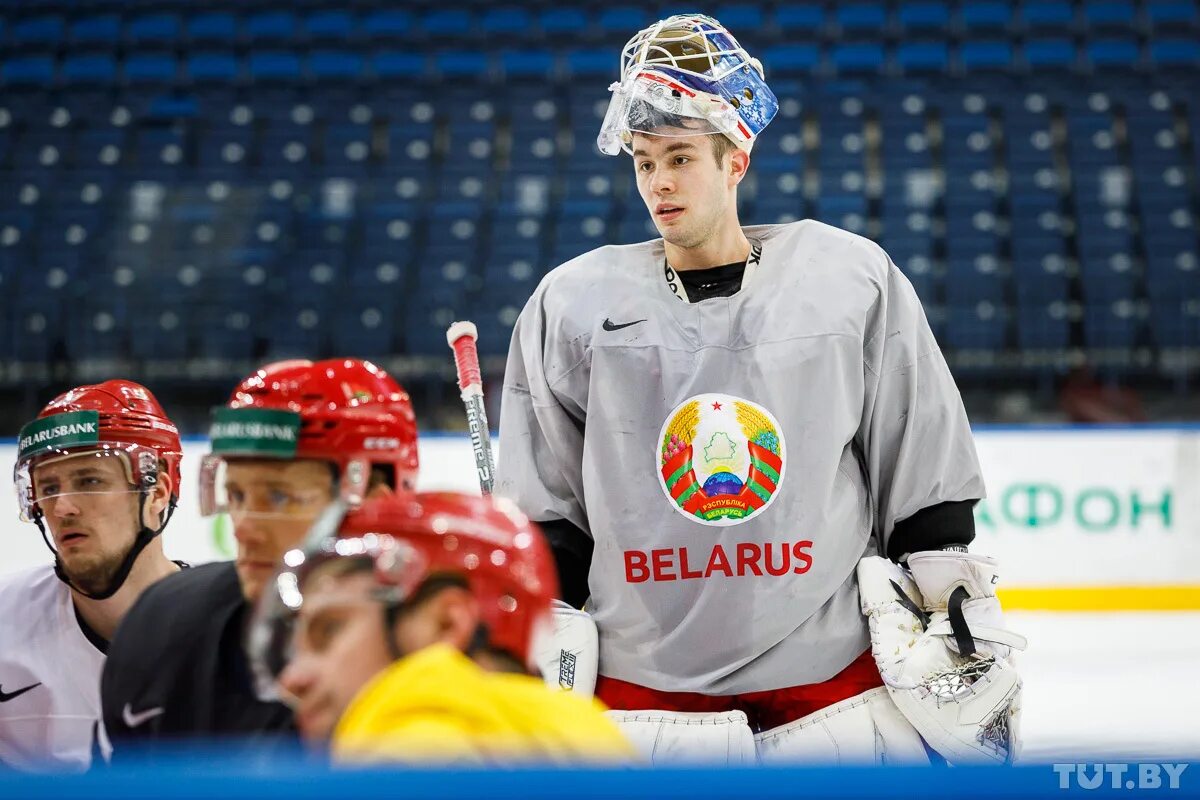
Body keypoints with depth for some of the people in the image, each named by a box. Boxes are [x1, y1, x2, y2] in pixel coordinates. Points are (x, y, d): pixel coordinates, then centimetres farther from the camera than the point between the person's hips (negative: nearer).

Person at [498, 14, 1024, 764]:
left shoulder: (852, 279, 0)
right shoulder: (574, 305, 2)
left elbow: (928, 482, 5)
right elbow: (542, 511, 9)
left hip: (834, 675, 0)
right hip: (643, 689, 1)